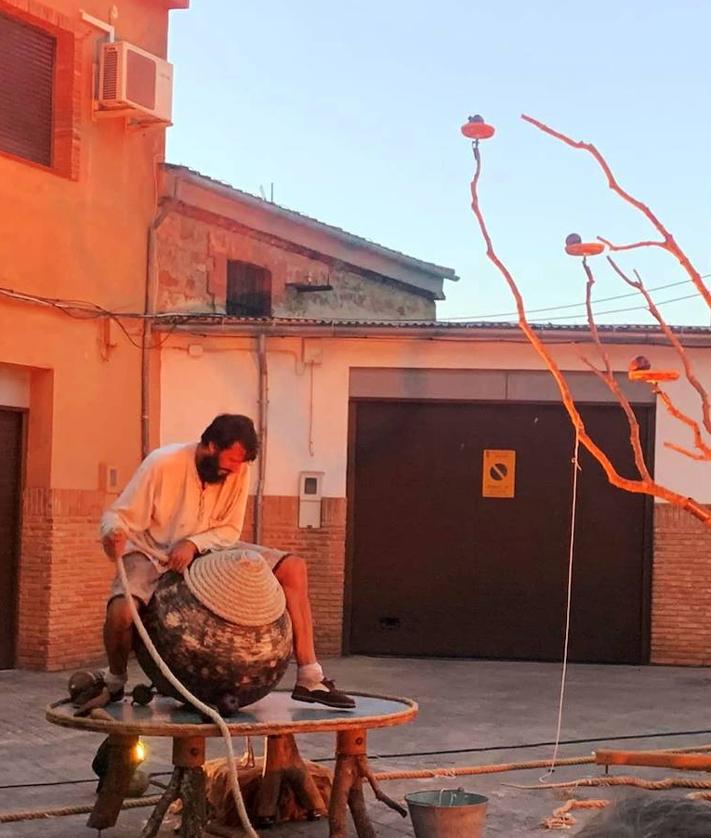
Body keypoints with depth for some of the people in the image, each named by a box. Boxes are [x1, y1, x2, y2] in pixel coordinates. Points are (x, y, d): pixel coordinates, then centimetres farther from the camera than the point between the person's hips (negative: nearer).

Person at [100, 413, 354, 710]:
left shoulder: (238, 472, -13)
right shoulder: (162, 464, -25)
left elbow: (229, 530, -7)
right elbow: (119, 515, -21)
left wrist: (194, 544, -27)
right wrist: (113, 532, -45)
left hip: (207, 550, 4)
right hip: (153, 554, -4)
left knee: (293, 568, -9)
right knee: (120, 613, -35)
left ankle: (310, 680, -4)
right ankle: (114, 680, 1)